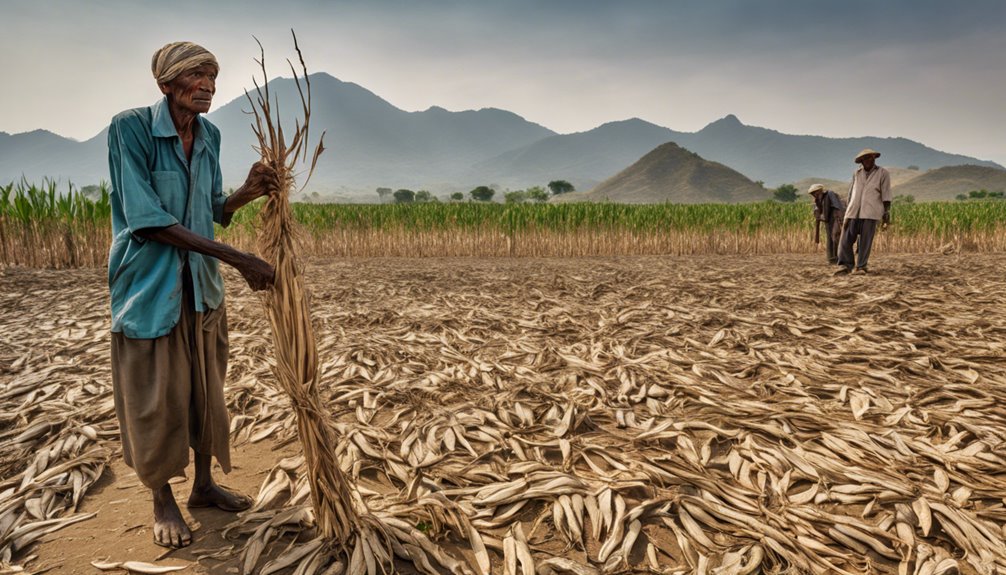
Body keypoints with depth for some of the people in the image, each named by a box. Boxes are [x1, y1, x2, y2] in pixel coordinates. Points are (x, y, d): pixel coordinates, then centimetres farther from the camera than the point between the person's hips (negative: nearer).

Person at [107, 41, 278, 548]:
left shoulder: (209, 135, 2)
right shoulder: (131, 127, -15)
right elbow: (148, 219, -21)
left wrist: (248, 191, -12)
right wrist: (239, 259, -24)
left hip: (201, 282, 6)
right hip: (150, 282, -5)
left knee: (205, 387, 13)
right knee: (155, 394, 5)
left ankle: (204, 484, 30)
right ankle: (162, 501, 23)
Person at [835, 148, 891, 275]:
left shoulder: (883, 173, 5)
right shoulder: (856, 174, 15)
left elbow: (886, 194, 0)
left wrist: (887, 212, -8)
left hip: (870, 212, -3)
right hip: (854, 212, 3)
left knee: (865, 240, -6)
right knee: (846, 239, -5)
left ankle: (860, 267, 0)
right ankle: (846, 266, 1)